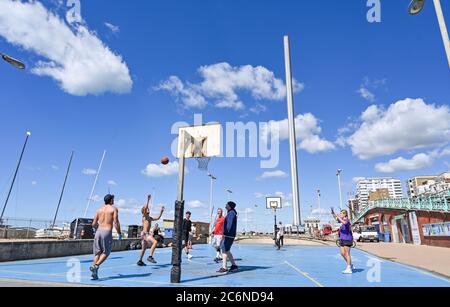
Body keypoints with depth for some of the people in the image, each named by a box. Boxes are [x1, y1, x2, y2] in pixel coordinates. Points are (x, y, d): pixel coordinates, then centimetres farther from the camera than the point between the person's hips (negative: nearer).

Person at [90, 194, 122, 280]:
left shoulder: (99, 210, 14)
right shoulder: (114, 209, 1)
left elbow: (93, 224, 10)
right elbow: (116, 223, -8)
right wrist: (119, 234, 2)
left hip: (98, 231, 5)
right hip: (107, 232, -4)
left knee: (97, 253, 12)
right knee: (106, 252, 10)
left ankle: (95, 273, 5)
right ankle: (95, 266, -10)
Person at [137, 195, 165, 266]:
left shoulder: (150, 218, 16)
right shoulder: (144, 216, -6)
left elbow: (157, 218, 25)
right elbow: (145, 208, -23)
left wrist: (161, 212, 18)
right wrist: (148, 200, -28)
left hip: (147, 233, 9)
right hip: (145, 233, -9)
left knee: (144, 248, 18)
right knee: (155, 242, -25)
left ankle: (140, 261, 30)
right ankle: (150, 257, -22)